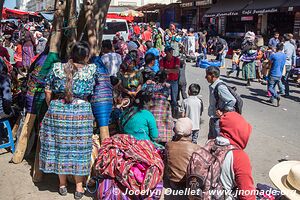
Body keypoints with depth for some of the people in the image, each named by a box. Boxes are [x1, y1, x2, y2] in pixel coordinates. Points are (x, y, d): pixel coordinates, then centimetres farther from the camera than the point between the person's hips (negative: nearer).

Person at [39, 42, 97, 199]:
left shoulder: (57, 68, 1)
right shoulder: (92, 70, -4)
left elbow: (48, 92, 4)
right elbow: (93, 91, 6)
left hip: (57, 111, 2)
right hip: (81, 113, -1)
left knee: (59, 146, 14)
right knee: (79, 148, 10)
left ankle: (62, 185, 27)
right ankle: (79, 187, 20)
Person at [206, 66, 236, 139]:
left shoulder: (220, 87, -23)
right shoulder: (212, 86, 5)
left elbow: (232, 101, -28)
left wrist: (223, 112, -19)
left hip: (219, 119, -9)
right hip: (213, 118, 9)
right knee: (210, 139, 21)